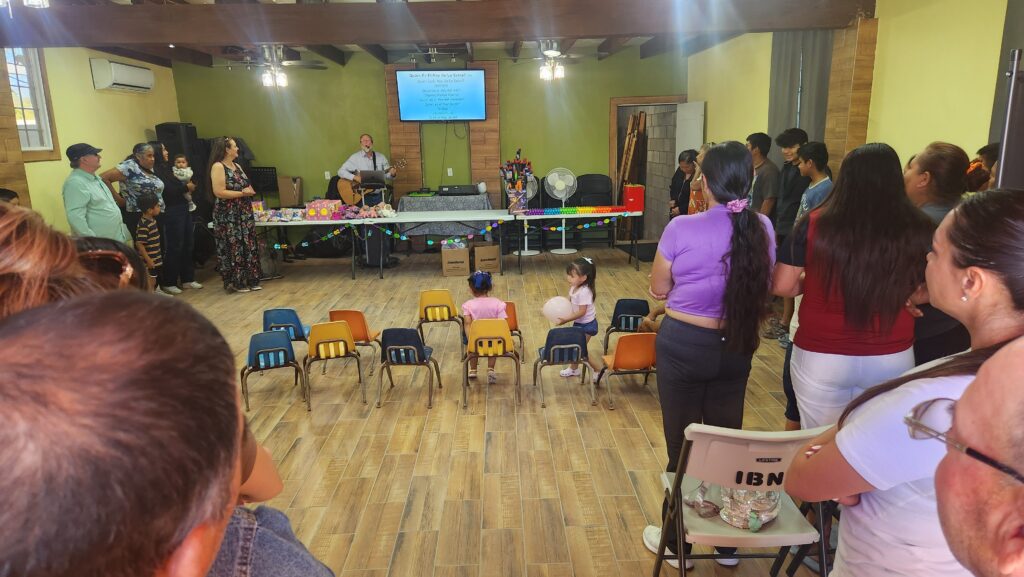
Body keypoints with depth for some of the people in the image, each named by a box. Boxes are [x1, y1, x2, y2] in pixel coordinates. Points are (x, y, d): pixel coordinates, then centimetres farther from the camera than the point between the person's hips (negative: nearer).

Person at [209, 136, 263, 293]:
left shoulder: (237, 166, 14)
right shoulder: (218, 166, -12)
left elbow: (246, 186, 22)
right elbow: (219, 192, -20)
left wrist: (249, 190, -1)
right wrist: (242, 193, -16)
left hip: (244, 213, 8)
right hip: (228, 215, -8)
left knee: (248, 245, 8)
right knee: (233, 247, -3)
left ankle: (250, 280, 16)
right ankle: (235, 282, 6)